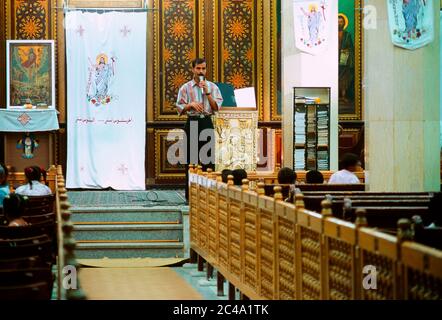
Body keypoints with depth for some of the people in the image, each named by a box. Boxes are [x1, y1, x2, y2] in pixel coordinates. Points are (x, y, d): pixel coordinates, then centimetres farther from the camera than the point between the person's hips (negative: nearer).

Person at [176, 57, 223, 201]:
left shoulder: (212, 87, 7)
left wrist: (207, 92, -9)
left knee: (208, 158, 0)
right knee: (191, 158, -1)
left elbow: (216, 107, -2)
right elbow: (180, 109, 3)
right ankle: (190, 194, 4)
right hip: (192, 123, -1)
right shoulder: (186, 88, 4)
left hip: (207, 123, 1)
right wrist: (191, 104, -14)